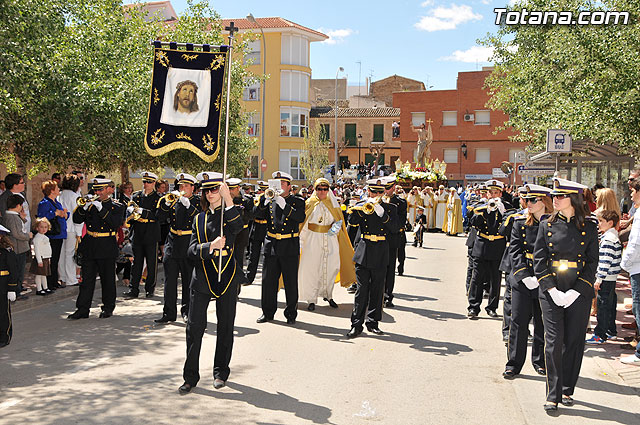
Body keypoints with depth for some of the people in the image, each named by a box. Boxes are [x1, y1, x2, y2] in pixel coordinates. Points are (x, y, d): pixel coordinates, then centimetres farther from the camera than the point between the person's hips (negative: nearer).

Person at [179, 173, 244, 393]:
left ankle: (221, 372, 24)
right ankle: (190, 377, 8)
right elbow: (192, 250, 0)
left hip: (227, 277, -2)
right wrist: (211, 246, -19)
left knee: (225, 326, 8)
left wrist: (228, 199, -35)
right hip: (202, 277, 2)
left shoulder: (231, 213, 1)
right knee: (194, 327, -1)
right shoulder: (200, 219, 10)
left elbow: (237, 227, -25)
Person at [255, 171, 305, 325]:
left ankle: (291, 313, 13)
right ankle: (268, 312, 19)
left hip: (289, 247, -3)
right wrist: (265, 200, -17)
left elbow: (300, 218, -16)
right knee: (268, 280, 6)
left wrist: (284, 204, -22)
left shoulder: (297, 202, 2)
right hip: (271, 246, 3)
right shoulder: (270, 200, 10)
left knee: (290, 282, 2)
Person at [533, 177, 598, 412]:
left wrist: (576, 291, -11)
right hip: (551, 292, 0)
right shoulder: (547, 225, 3)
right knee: (554, 341, -4)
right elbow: (539, 260, 0)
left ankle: (567, 390, 23)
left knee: (574, 341, 7)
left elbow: (592, 262, -1)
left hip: (579, 293, 0)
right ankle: (553, 394, 3)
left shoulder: (589, 228, 0)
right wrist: (552, 290, -10)